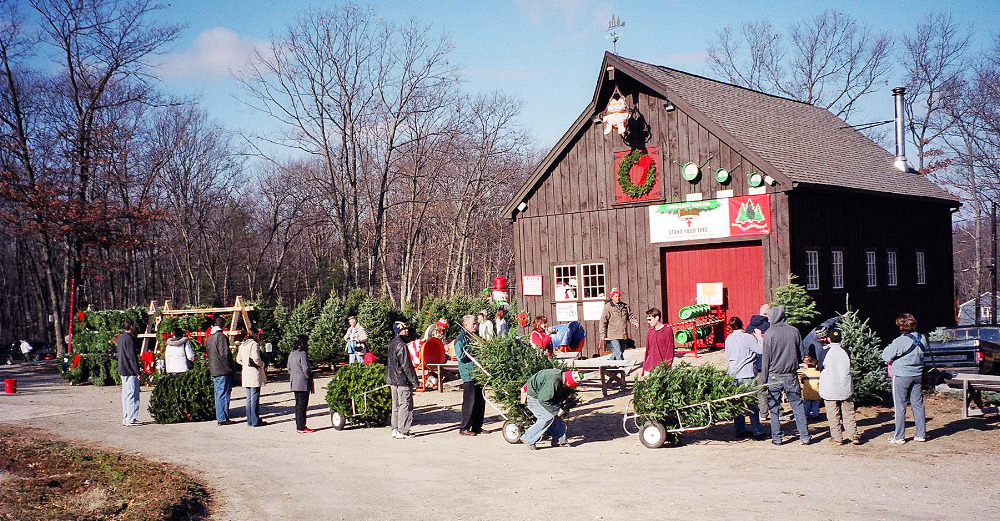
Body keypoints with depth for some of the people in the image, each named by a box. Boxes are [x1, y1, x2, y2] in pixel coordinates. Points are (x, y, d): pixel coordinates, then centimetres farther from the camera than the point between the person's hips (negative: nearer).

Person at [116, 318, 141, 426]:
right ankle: (131, 420, -7)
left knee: (125, 395, 13)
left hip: (123, 370, 10)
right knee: (132, 394, -7)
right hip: (130, 371, -10)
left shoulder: (120, 337, 13)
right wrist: (137, 372, -15)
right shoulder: (129, 338, -16)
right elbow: (132, 356, -17)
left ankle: (125, 419, 18)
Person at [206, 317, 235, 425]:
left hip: (214, 371, 8)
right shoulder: (221, 336, -13)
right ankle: (223, 419, -4)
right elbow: (225, 354, -18)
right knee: (224, 395, -5)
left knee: (218, 394, 13)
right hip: (223, 371, -8)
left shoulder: (209, 337, 14)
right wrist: (230, 367, -10)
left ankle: (220, 418, 17)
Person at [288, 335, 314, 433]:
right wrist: (310, 378, -6)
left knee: (298, 404, 15)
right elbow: (306, 369, -19)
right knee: (302, 405, -4)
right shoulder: (302, 354, -16)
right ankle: (301, 427, -2)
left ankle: (298, 425, 19)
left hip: (294, 383, 9)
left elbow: (289, 369, 18)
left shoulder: (291, 354, 11)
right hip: (303, 384, -9)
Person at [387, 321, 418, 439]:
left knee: (396, 405, 15)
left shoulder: (392, 344, 13)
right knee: (405, 405, -4)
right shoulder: (401, 345, -16)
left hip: (393, 380, 10)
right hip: (402, 381, -10)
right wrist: (414, 381, -14)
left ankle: (395, 430, 20)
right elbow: (406, 365, -18)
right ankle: (402, 431, -4)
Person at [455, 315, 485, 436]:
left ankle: (477, 427, 18)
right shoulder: (461, 339, -7)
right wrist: (473, 348, -15)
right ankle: (464, 428, 0)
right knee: (469, 402, -7)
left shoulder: (474, 337, 17)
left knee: (480, 401, 9)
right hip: (468, 374, -8)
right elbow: (461, 357, -17)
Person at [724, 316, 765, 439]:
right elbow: (761, 350, -11)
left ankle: (739, 430, 15)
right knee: (752, 402, 1)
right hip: (748, 374, -5)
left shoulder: (728, 339, 6)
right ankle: (757, 431, 2)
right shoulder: (748, 337, -11)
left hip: (734, 374, 5)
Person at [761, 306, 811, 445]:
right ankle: (805, 436, 10)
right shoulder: (794, 331, 1)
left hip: (774, 376, -3)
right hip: (791, 376, 3)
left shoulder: (770, 333, -9)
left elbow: (765, 358, -6)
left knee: (774, 407, 6)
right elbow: (801, 355, 8)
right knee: (798, 405, 10)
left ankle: (776, 437, 8)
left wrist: (764, 379, -1)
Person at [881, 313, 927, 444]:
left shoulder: (899, 341, -19)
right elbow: (925, 352, 14)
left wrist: (889, 347, 7)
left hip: (901, 375, -6)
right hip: (917, 375, 6)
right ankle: (921, 434, 19)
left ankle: (899, 437, 7)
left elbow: (886, 356, -11)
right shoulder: (922, 339, 0)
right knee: (918, 405, 13)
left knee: (900, 406, 2)